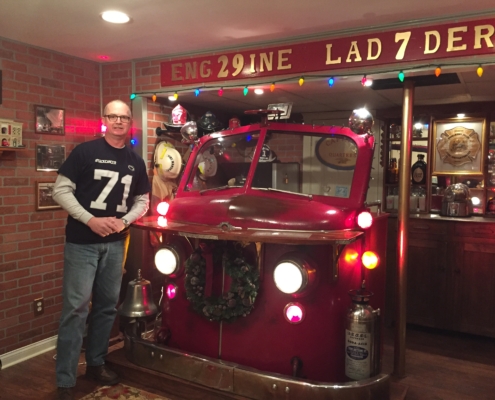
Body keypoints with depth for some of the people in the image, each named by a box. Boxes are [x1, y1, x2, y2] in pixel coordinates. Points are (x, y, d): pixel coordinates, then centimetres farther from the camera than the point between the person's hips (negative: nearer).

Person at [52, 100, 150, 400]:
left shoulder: (136, 162, 9)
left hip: (115, 243, 5)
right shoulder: (85, 152, -5)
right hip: (82, 242, -4)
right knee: (76, 308, -5)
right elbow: (61, 190, -8)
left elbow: (142, 201, 14)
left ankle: (96, 363, 29)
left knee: (107, 306, 12)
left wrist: (125, 220, -5)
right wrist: (90, 220, -17)